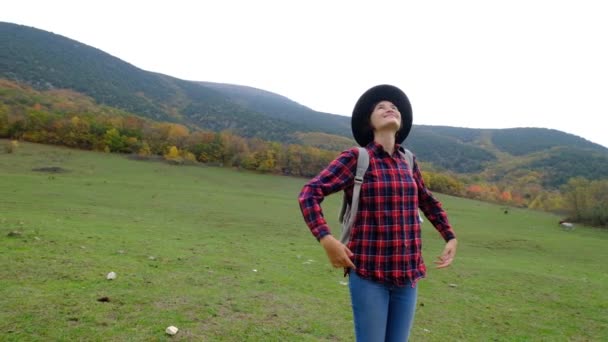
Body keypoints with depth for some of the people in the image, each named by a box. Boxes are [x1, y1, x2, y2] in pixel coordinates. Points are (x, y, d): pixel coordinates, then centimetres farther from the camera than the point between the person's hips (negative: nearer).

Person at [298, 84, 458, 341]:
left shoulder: (408, 161, 9)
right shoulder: (355, 158, -7)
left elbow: (428, 202, 26)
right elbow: (309, 194, -11)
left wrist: (450, 237, 19)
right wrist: (326, 239, -22)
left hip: (407, 275, 5)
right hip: (369, 274, -5)